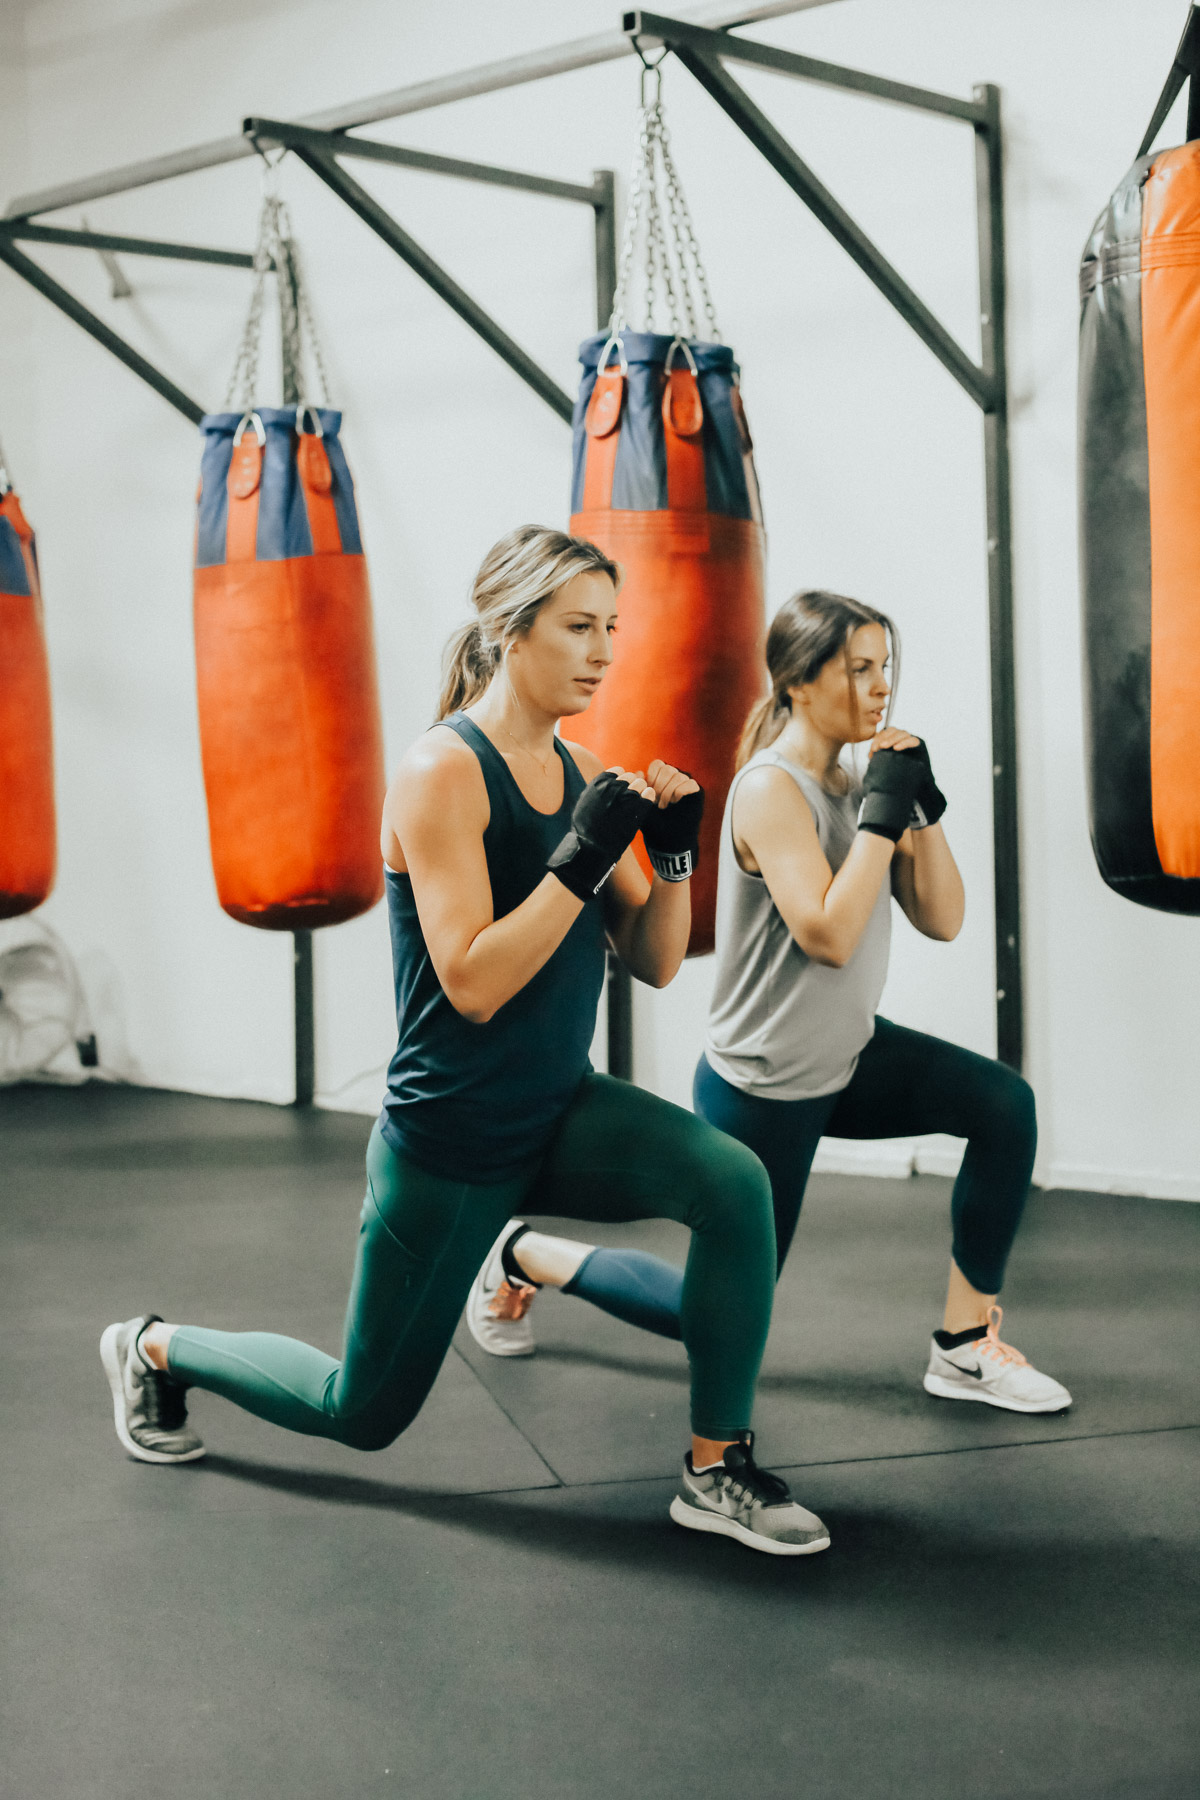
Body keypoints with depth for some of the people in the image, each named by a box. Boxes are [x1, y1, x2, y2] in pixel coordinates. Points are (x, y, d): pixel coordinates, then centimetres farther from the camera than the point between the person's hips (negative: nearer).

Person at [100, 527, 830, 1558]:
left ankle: (718, 1470, -8)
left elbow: (654, 963, 5)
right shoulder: (445, 773, -19)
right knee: (364, 1412, 12)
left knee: (734, 1183, -23)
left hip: (562, 1114, 6)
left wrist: (674, 855, -12)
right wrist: (583, 857, -29)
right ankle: (156, 1349, 39)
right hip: (450, 1141, -6)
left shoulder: (584, 774, 3)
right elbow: (473, 985, -27)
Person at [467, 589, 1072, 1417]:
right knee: (720, 1313, 7)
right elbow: (828, 935, -31)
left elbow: (942, 919, 1)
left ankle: (968, 1347, -4)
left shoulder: (855, 780, 2)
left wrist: (923, 806, -12)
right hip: (760, 1089, -7)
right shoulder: (771, 789, -22)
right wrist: (882, 809, -28)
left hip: (848, 1058, 7)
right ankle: (524, 1254, 28)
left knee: (1004, 1105, -16)